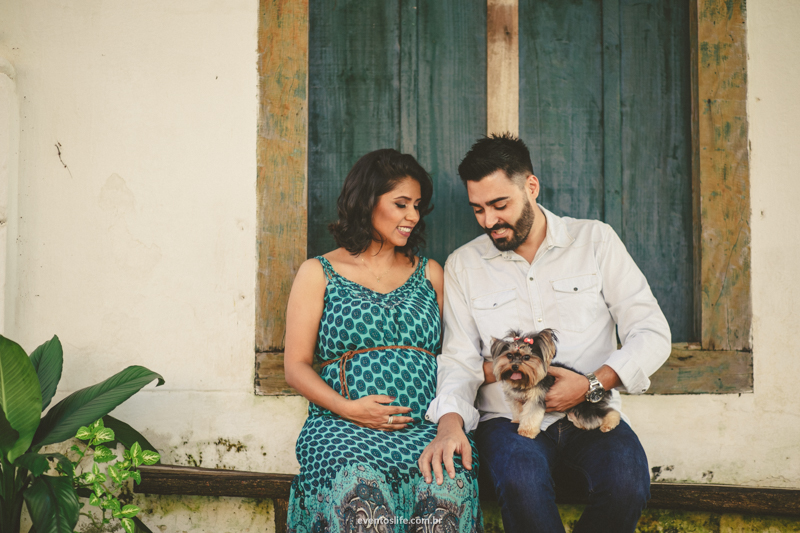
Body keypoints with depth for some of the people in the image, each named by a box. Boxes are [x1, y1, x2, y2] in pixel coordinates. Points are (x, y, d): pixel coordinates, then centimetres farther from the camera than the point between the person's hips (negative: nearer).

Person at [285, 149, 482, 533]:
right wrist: (346, 407, -10)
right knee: (361, 492, -35)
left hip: (424, 428, 2)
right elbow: (296, 367, 7)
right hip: (343, 428, -2)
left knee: (450, 490, -32)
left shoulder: (429, 274, 22)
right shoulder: (318, 274, 12)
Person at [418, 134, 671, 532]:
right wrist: (449, 423, -17)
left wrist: (593, 385, -13)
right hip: (509, 420, 0)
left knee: (626, 483, -32)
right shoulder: (463, 265, 10)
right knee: (521, 482, -35)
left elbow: (652, 335, 3)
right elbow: (459, 361, 4)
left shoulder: (595, 240, 7)